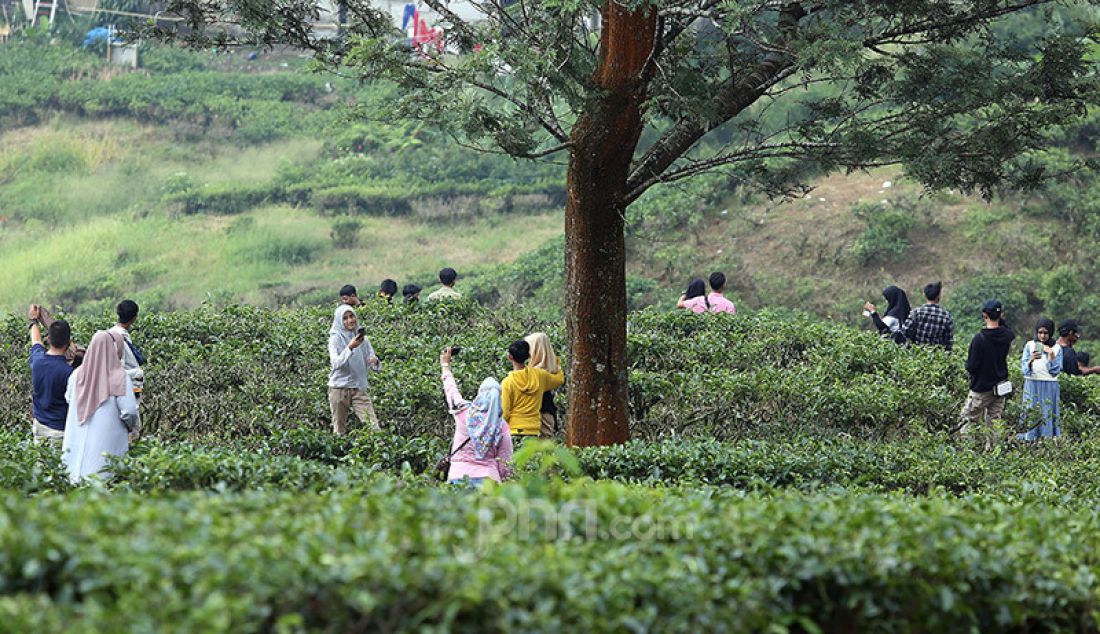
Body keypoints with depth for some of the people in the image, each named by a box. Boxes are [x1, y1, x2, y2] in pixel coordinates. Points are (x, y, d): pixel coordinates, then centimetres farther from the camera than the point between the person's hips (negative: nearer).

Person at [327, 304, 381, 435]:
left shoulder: (363, 338, 6)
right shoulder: (335, 339, -4)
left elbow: (375, 367, 5)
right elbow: (336, 363, -21)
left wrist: (375, 363, -19)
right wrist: (350, 347, -35)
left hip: (359, 388, 2)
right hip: (339, 388, -2)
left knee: (374, 428, -9)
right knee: (339, 431, 4)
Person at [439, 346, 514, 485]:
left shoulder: (463, 412, 3)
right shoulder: (502, 427, 3)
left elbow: (451, 390, 23)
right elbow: (505, 465, 4)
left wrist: (445, 365, 39)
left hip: (459, 475, 0)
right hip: (488, 477, 0)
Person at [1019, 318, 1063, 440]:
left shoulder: (1056, 348, 1)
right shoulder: (1030, 345, 1)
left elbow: (1055, 372, -4)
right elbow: (1024, 370, -4)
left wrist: (1052, 357, -19)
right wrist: (1031, 360, -23)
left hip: (1049, 388, 0)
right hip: (1032, 386, 0)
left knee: (1048, 419, -2)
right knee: (1030, 418, -3)